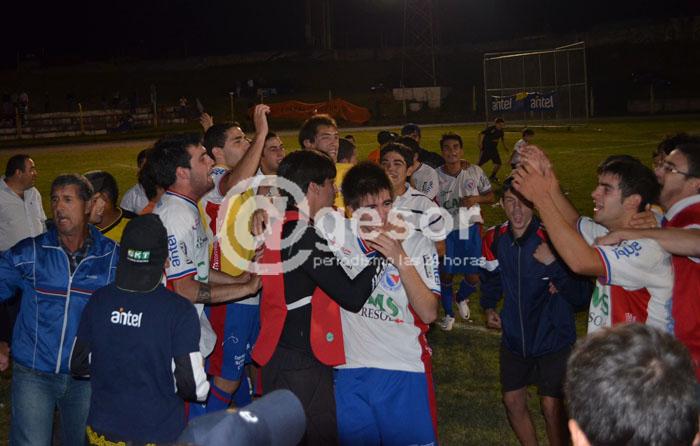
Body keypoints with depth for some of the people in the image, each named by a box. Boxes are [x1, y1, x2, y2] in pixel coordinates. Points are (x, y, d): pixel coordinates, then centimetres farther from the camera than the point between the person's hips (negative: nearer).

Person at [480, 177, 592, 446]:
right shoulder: (495, 239, -6)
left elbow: (582, 296, -24)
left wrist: (552, 264, -34)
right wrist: (489, 307, 5)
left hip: (553, 338, -5)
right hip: (514, 337, 5)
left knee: (552, 407, -1)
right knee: (513, 401, 14)